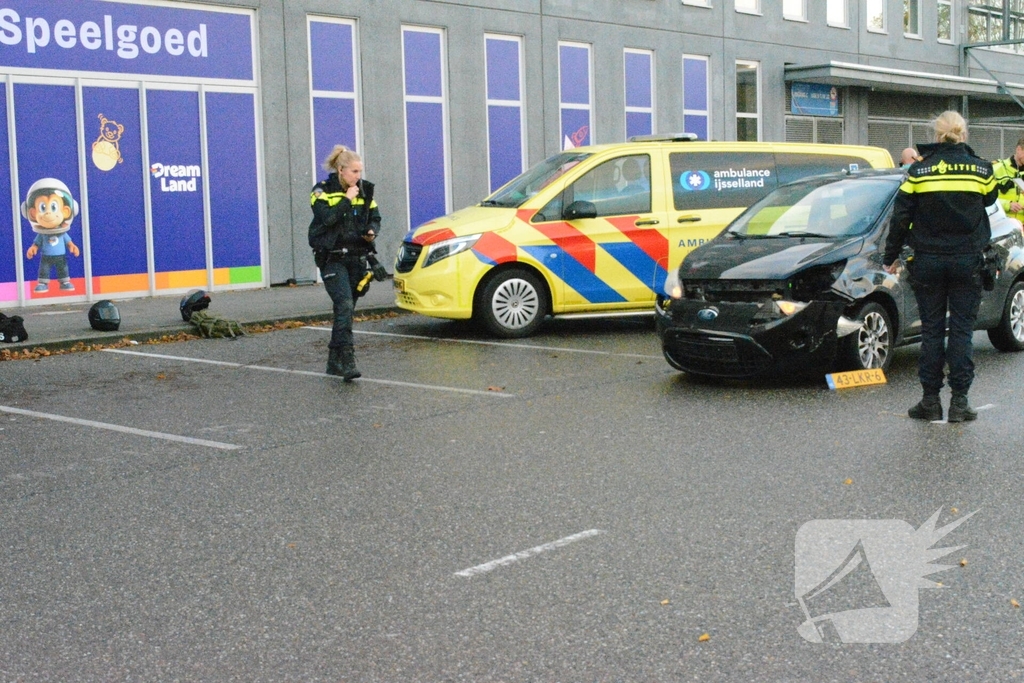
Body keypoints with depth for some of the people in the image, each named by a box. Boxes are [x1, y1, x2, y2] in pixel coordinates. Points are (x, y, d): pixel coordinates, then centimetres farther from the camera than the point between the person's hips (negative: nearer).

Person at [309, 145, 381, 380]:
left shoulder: (365, 190, 10)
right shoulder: (323, 191, -4)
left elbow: (375, 217, 16)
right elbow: (326, 217, -19)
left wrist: (372, 231, -5)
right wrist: (347, 199, -16)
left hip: (357, 258, 5)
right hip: (332, 259, -5)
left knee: (345, 309, 9)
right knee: (345, 305, -20)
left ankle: (334, 361, 19)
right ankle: (346, 361, -25)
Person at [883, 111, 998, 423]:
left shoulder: (918, 171, -4)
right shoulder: (980, 169, -2)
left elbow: (900, 218, -1)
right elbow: (990, 199, 18)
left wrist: (890, 256, 9)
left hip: (928, 261, 0)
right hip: (967, 262, 0)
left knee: (931, 329, 7)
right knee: (962, 329, 4)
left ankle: (930, 400, 9)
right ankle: (959, 402, 3)